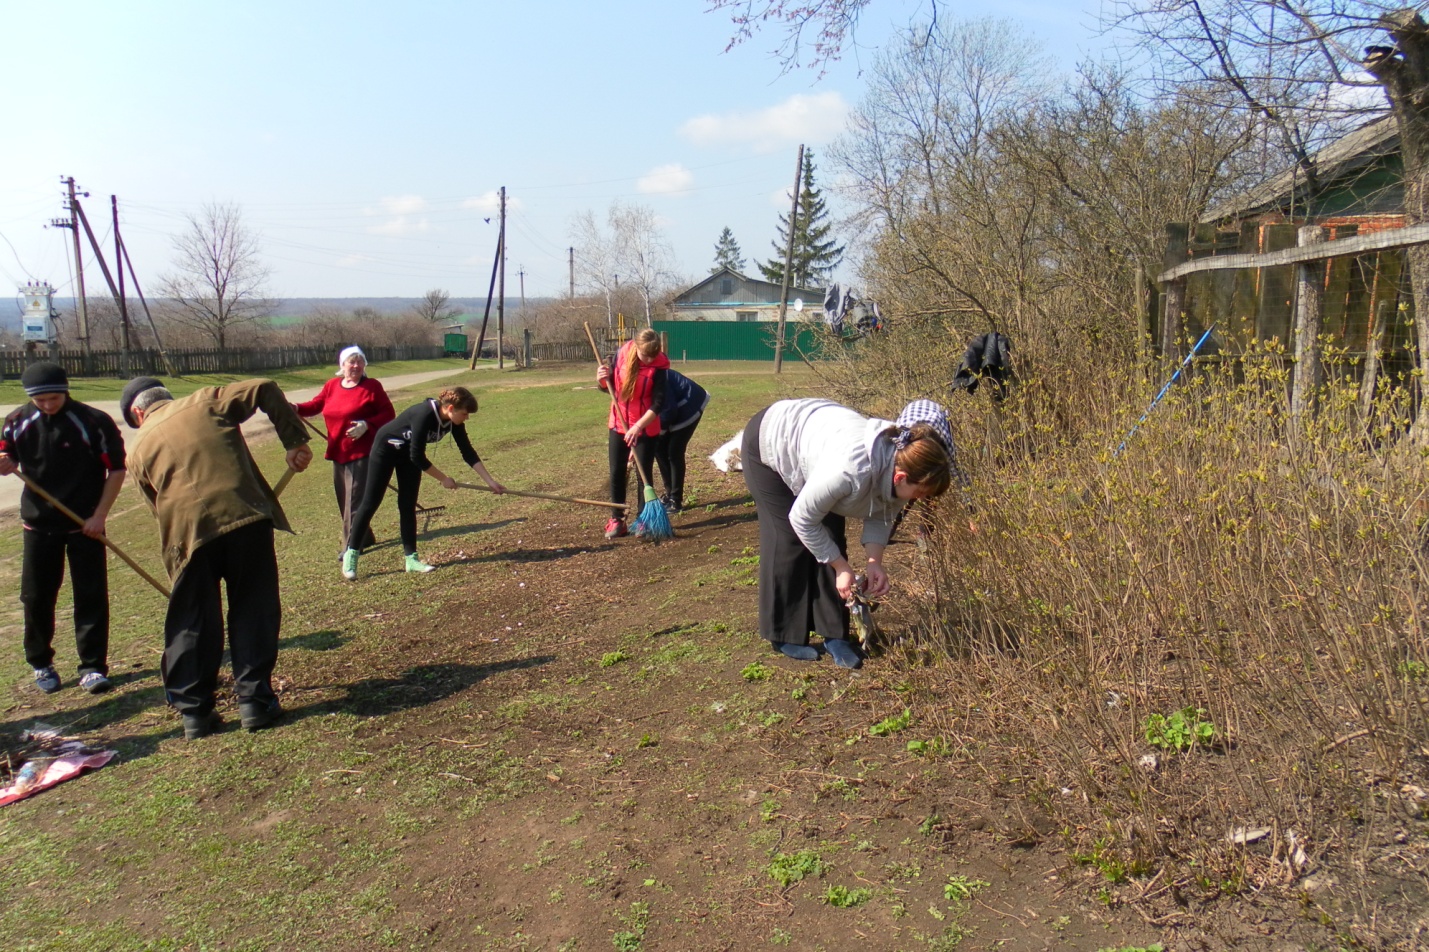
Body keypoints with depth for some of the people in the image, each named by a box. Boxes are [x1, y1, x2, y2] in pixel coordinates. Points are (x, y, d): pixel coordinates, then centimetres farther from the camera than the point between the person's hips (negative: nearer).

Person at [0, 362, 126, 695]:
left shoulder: (94, 422, -13)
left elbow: (117, 469, -6)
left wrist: (99, 515, -9)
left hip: (86, 524, -3)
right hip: (38, 523, 3)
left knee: (91, 595, -1)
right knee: (35, 596, 8)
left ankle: (93, 667, 8)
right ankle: (40, 663, 26)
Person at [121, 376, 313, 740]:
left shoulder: (140, 449, 17)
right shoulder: (204, 402, 14)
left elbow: (157, 504, 18)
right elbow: (266, 390, 3)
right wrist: (295, 441, 3)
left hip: (188, 532, 1)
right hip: (246, 516, -1)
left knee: (192, 624, 13)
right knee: (253, 612, 10)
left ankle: (194, 710, 19)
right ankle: (254, 700, 12)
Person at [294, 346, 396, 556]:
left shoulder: (372, 386, -7)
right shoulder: (331, 385, 8)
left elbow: (388, 414, -8)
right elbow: (316, 405, 12)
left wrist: (367, 425, -22)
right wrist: (295, 408, -7)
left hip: (362, 453, -6)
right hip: (338, 453, 6)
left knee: (355, 500, -8)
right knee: (343, 499, 12)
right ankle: (363, 538, 26)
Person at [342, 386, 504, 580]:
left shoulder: (454, 422, -15)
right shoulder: (425, 415, -37)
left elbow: (469, 454, -8)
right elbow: (418, 457, -32)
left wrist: (491, 481, -12)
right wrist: (444, 479, -22)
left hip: (408, 453, 7)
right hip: (386, 448, -7)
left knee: (408, 506, 3)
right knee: (370, 503, -4)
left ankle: (411, 558, 6)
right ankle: (351, 555, 6)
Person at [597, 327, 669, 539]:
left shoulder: (659, 367, -17)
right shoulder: (622, 354, -7)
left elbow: (658, 404, -19)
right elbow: (609, 387, 7)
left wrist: (638, 426, -28)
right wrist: (602, 380, -16)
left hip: (646, 428, -3)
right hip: (618, 424, 4)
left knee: (643, 475, 1)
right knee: (616, 473, 6)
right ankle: (617, 520, 15)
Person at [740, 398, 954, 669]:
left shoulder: (903, 458, -24)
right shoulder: (849, 471, -44)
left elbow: (881, 515, -6)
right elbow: (803, 519, -29)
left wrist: (875, 561, -20)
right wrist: (842, 568, -21)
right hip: (769, 441, -6)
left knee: (831, 541, 0)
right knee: (789, 543, -5)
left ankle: (834, 635, 9)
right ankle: (785, 637, 9)